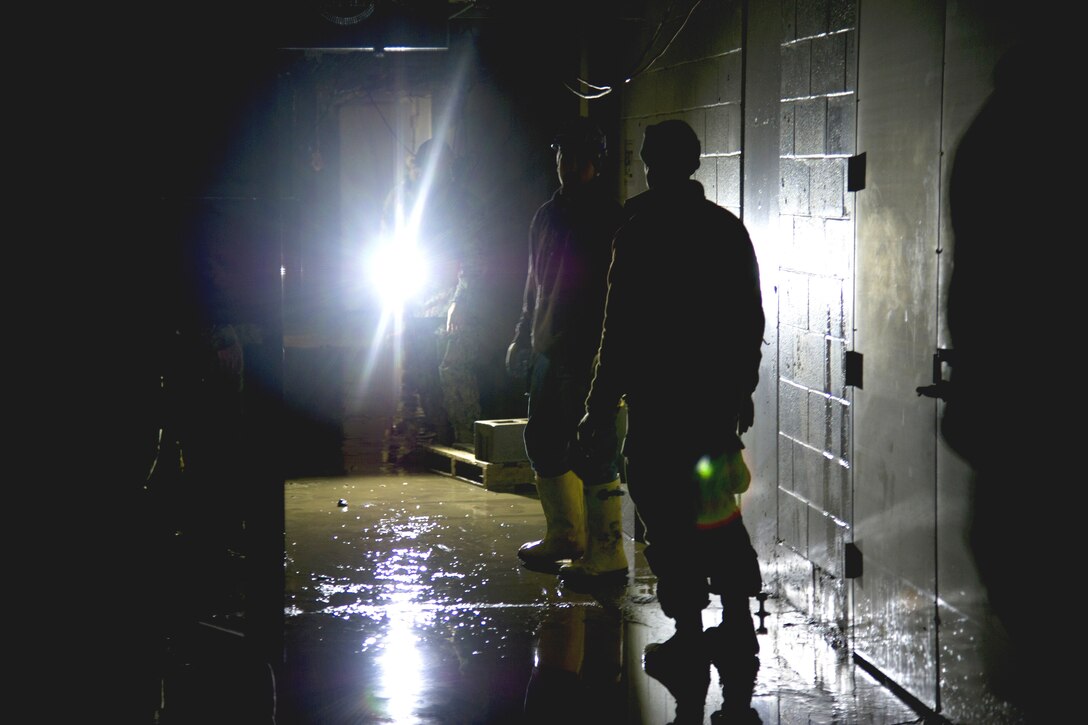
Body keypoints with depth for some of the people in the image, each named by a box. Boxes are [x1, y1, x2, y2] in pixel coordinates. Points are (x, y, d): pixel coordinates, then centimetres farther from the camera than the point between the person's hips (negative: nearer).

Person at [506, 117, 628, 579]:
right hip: (549, 351, 9)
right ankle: (564, 538, 33)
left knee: (593, 455, -8)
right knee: (544, 445, 17)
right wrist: (522, 340, 24)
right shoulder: (547, 215, 15)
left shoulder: (610, 219, -10)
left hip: (591, 355, -9)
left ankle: (606, 557, -3)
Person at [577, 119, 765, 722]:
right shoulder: (728, 229, 5)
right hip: (719, 401, 6)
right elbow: (751, 321, 11)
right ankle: (737, 633, 18)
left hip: (658, 406, -6)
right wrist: (741, 389, 22)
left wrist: (601, 411, -9)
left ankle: (689, 645, 6)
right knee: (717, 514, 17)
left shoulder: (640, 232, -12)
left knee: (669, 521, 2)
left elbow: (622, 331, -14)